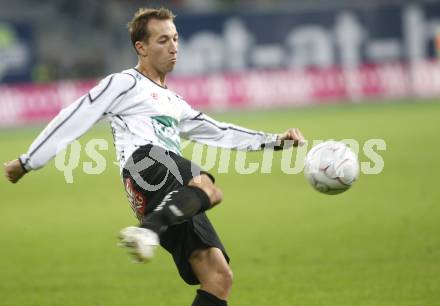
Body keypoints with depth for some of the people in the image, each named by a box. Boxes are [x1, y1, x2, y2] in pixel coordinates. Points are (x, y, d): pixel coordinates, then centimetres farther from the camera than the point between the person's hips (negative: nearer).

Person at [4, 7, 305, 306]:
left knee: (220, 278, -8)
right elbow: (75, 118, 10)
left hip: (178, 200, 8)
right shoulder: (125, 83, 14)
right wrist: (28, 162, 8)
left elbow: (220, 133, 37)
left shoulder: (174, 103, 37)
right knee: (209, 190, -40)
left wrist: (274, 141, 28)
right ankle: (146, 232, -58)